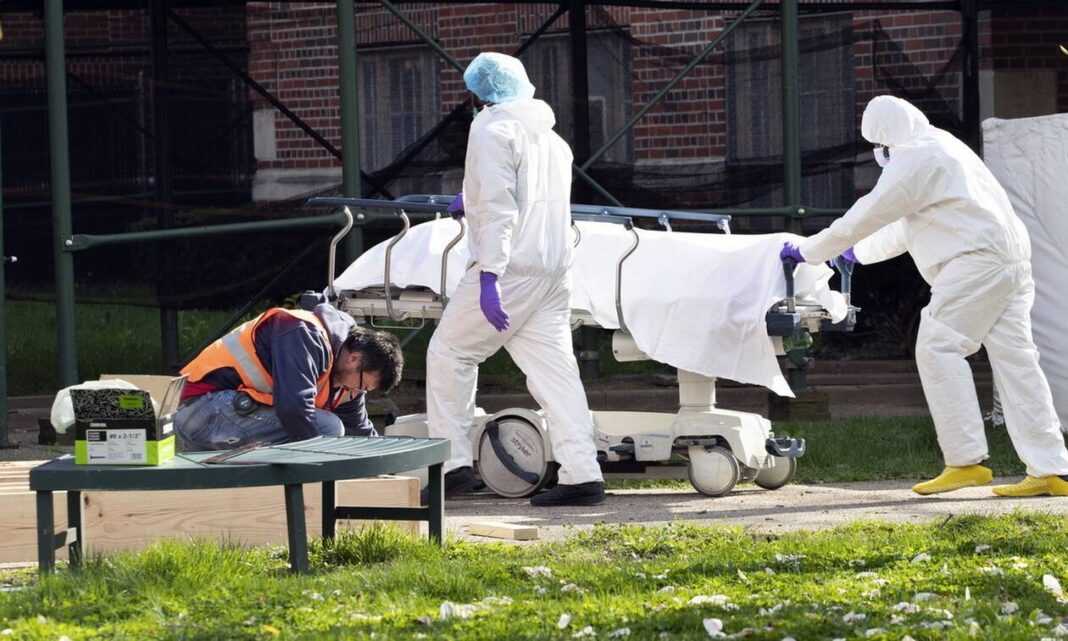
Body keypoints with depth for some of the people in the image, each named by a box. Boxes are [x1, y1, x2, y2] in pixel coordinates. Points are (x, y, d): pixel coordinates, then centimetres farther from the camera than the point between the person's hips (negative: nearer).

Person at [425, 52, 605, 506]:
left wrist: (490, 275, -22)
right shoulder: (551, 138, 20)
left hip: (511, 267, -8)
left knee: (449, 352, 5)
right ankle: (581, 474, -5)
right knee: (553, 369, 4)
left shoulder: (492, 130, -7)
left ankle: (453, 464, 4)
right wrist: (471, 203, 48)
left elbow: (497, 207, -17)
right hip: (555, 267, 8)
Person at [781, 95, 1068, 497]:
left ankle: (966, 461, -13)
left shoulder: (915, 159, -5)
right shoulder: (940, 149, 28)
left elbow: (866, 217, -4)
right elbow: (902, 228, 37)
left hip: (977, 261, -10)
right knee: (1015, 360, 5)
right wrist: (858, 253, 45)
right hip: (1012, 263, 10)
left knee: (938, 349, -8)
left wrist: (807, 251, 6)